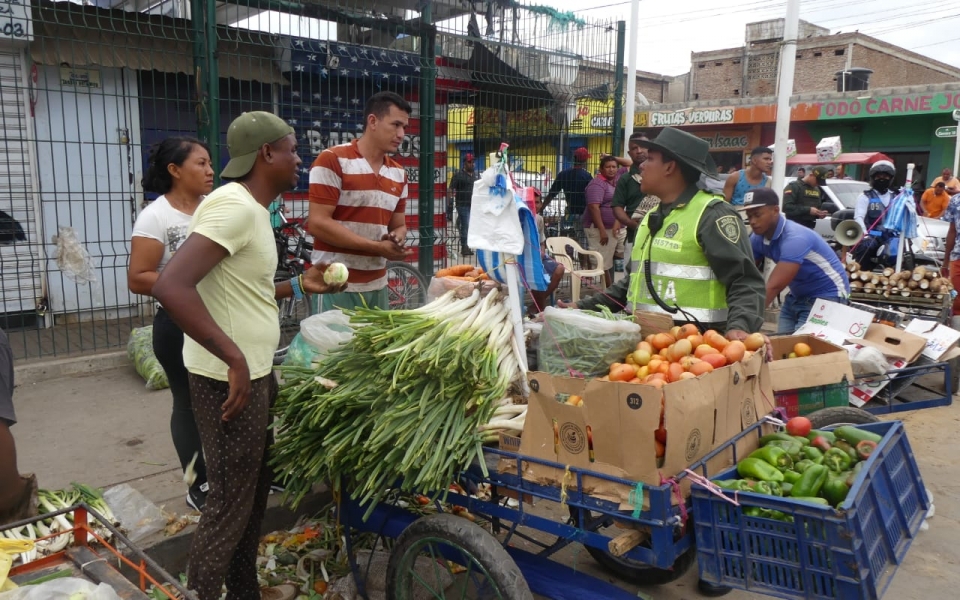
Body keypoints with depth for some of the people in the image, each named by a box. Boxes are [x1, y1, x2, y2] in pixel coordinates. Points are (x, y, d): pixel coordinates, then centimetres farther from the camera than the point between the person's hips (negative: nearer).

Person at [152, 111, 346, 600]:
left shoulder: (251, 208, 11)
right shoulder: (234, 206, -20)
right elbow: (170, 286, -31)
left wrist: (298, 286, 13)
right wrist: (235, 359, -30)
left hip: (255, 375, 10)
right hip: (228, 381, -10)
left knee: (254, 493, 21)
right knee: (230, 505, 4)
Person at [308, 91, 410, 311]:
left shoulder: (398, 174, 11)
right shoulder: (333, 160, -9)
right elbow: (317, 223, -15)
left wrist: (397, 239, -6)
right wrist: (378, 247, -17)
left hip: (378, 286, 6)